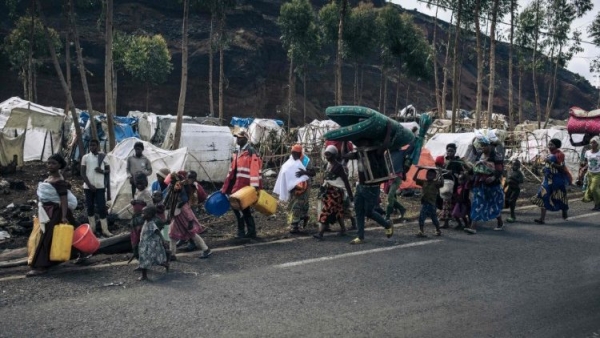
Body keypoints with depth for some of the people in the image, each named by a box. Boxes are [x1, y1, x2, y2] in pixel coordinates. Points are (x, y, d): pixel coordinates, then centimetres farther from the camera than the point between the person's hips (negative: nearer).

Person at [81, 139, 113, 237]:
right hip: (88, 186, 1)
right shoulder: (85, 157, 3)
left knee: (102, 207, -5)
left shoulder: (103, 157, 5)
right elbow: (83, 173, 0)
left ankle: (105, 229, -6)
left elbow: (108, 170, 9)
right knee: (90, 207, 6)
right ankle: (92, 227, 14)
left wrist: (102, 171, -13)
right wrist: (89, 185, -10)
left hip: (100, 186, -1)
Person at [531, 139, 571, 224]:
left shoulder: (559, 154, -12)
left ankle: (565, 213, 36)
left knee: (560, 198, 9)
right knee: (543, 197, -3)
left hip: (557, 180, -7)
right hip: (548, 179, 8)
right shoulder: (549, 155, 12)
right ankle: (542, 218, -5)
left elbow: (561, 167, -20)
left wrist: (551, 163, -25)